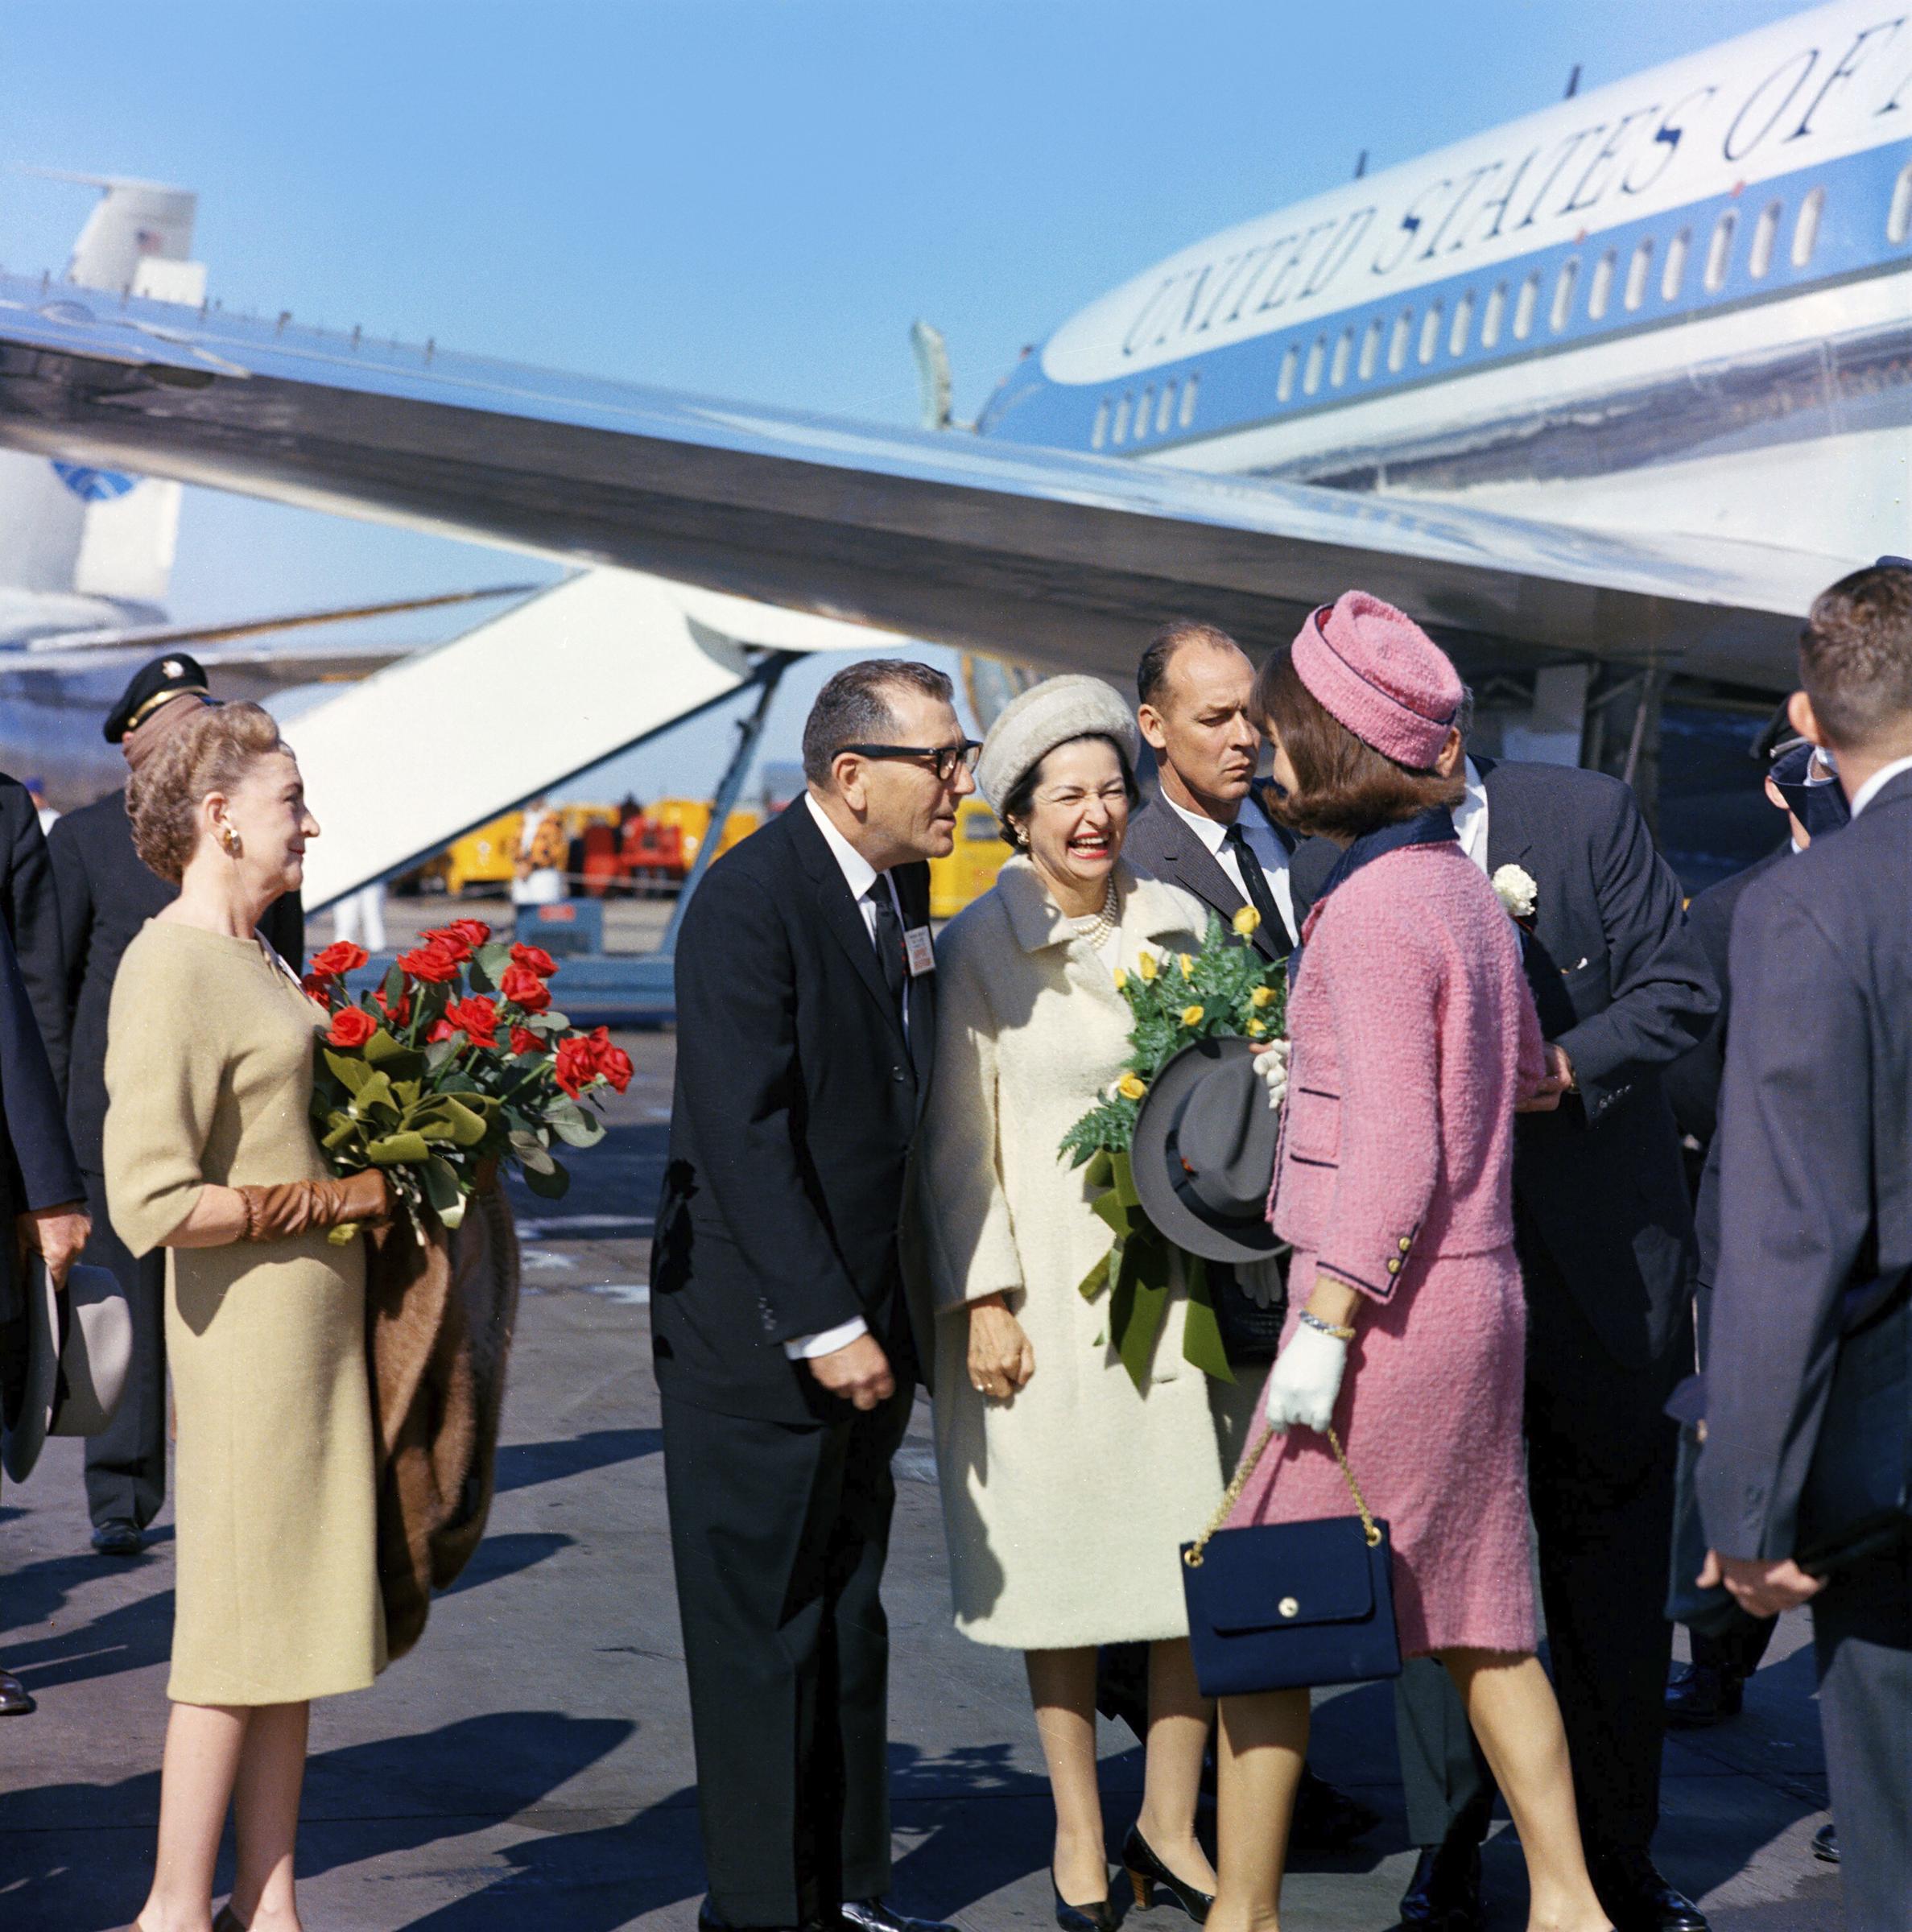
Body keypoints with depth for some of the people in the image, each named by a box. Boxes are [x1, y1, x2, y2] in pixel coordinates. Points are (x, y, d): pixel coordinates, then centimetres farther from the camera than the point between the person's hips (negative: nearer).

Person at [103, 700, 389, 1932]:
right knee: (239, 1621, -1)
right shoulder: (172, 970, -17)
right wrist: (330, 1202, -16)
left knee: (298, 1617, 12)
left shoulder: (253, 956, 13)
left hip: (321, 1319, 9)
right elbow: (153, 1206, -23)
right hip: (250, 1322, -9)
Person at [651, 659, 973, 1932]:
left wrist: (891, 1315, 11)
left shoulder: (902, 884, 8)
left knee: (851, 1619, 15)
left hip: (862, 1318, 8)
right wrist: (824, 1327, -21)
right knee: (763, 1633, 1)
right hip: (756, 1335, -8)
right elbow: (745, 1135, -21)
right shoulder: (751, 900, -17)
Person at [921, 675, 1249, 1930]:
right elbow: (960, 1138, -3)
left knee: (1198, 1550, 0)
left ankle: (1172, 1821, 14)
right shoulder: (979, 945, -3)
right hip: (1041, 1287, -3)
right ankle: (1079, 1828, 17)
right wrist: (983, 1299, -8)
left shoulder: (1175, 923, 7)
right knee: (1059, 1554, 3)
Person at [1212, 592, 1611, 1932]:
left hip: (1388, 1303, -9)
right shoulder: (1465, 887, 9)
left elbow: (1395, 1156, -20)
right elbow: (1527, 1071, 24)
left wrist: (1322, 1329, -18)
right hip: (1479, 1291, 9)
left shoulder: (1371, 912, -17)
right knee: (1474, 1615, 15)